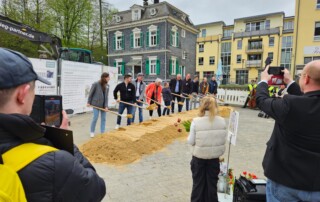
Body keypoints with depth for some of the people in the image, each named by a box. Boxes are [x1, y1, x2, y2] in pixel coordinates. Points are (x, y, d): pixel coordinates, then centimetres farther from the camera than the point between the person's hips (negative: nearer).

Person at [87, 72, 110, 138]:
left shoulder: (107, 86, 2)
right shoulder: (96, 84, -12)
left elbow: (106, 96, 0)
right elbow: (91, 93, -4)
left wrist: (106, 106, -7)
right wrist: (89, 102, -1)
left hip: (103, 105, 5)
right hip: (96, 104, -5)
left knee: (103, 119, 8)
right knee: (95, 118, -1)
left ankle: (102, 132, 19)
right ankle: (92, 132, 18)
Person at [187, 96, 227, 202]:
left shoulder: (196, 121, -18)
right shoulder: (222, 121, -8)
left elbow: (191, 141, -12)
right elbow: (223, 140, -1)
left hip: (199, 157, -2)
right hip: (214, 158, 2)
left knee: (198, 183, 16)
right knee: (212, 183, 19)